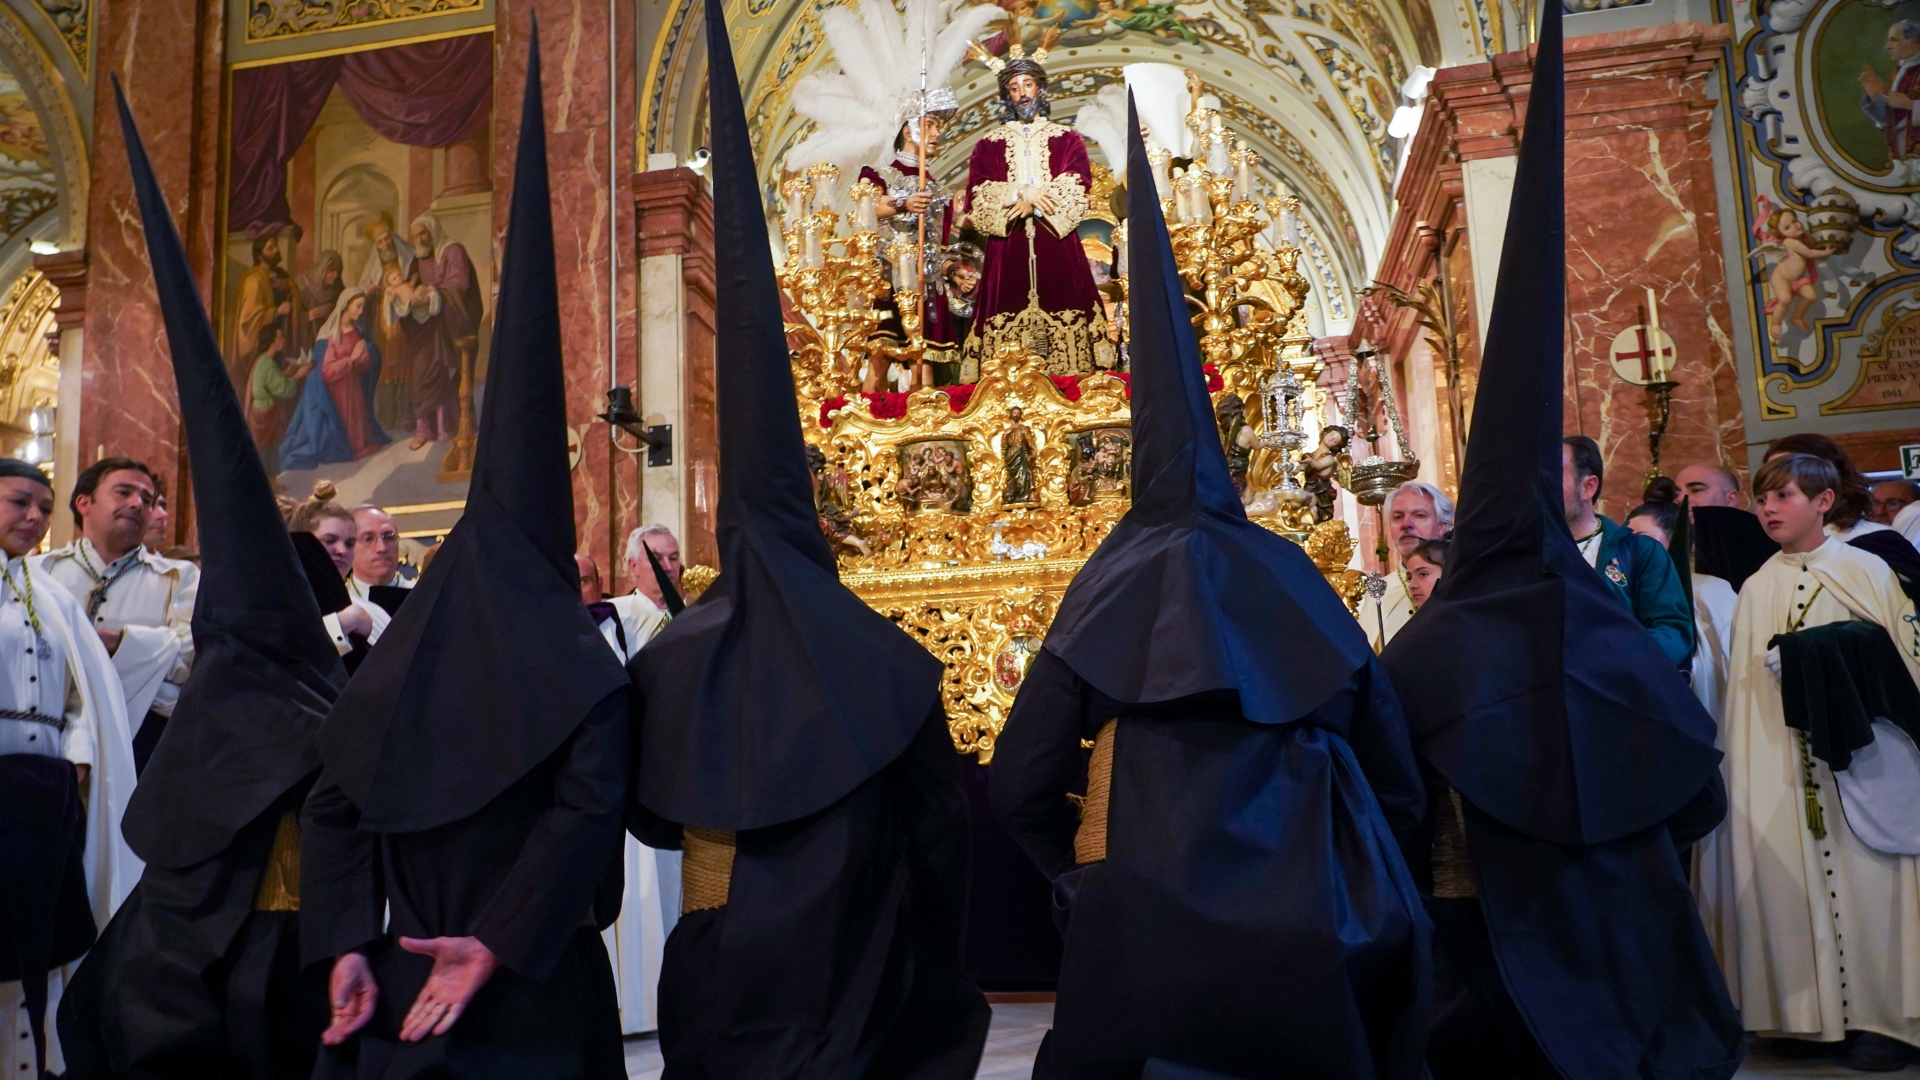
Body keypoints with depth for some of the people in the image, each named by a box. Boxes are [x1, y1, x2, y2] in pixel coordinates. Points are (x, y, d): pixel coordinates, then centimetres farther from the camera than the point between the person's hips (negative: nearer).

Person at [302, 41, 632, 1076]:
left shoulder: (395, 657, 5)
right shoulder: (574, 659, -11)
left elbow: (330, 804, 2)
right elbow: (591, 800, -22)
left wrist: (348, 948, -2)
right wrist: (496, 942, -19)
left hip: (400, 986, 5)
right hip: (531, 995, -4)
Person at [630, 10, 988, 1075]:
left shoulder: (672, 658, -11)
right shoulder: (882, 657, -16)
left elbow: (647, 815, 3)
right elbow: (942, 830, -6)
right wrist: (939, 994, 9)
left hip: (718, 982, 2)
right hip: (852, 987, -1)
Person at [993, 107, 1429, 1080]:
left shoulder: (1112, 590, -1)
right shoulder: (1296, 585, 6)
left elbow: (1018, 788, -3)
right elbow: (1398, 790, 9)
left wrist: (1092, 880, 14)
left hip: (1148, 937, -3)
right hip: (1308, 939, 3)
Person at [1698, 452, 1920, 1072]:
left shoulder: (1868, 572, 2)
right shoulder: (1755, 590, 10)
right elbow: (1747, 688, 10)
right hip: (1782, 762, 3)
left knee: (1863, 875, -1)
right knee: (1792, 877, 3)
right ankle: (1813, 1013, 14)